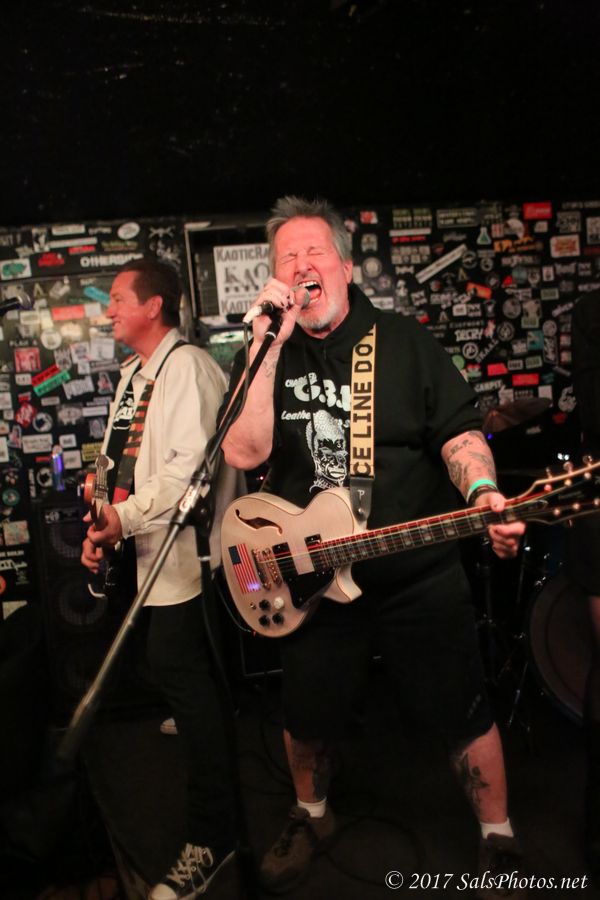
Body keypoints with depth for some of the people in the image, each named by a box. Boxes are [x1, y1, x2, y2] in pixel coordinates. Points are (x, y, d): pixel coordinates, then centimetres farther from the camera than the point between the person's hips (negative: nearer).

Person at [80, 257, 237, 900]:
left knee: (176, 668, -6)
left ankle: (211, 835, 5)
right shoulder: (134, 372, 17)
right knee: (174, 665, 19)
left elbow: (192, 462, -22)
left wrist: (125, 517, -19)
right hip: (137, 547, 8)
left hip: (177, 548, -8)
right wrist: (104, 524, 11)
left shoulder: (187, 366, -12)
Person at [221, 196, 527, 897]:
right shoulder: (263, 358, 0)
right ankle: (310, 818, 47)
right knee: (308, 719, 17)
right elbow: (243, 452, -16)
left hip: (421, 575, -1)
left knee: (464, 714, 8)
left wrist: (483, 493, -24)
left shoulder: (403, 341, -2)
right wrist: (270, 342, -21)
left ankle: (499, 842, 35)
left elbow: (458, 432, -3)